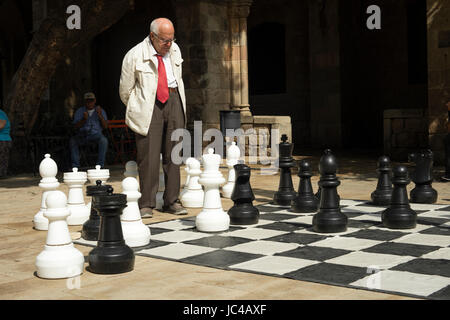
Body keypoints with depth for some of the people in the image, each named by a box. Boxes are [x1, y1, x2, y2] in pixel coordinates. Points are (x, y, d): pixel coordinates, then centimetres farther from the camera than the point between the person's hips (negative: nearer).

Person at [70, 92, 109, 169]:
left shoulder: (101, 111, 11)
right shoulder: (79, 111, 11)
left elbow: (105, 126, 0)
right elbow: (76, 126, 1)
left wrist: (100, 116, -16)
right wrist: (84, 119, -16)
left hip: (96, 135, -1)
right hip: (82, 135, 1)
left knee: (104, 140, -33)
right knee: (73, 140, -28)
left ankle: (100, 165, -28)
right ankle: (75, 166, -25)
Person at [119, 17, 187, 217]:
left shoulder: (174, 50, 9)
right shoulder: (135, 55, -6)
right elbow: (125, 90, 3)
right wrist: (137, 110, 9)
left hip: (173, 100, 5)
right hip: (148, 104, -4)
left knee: (173, 154, 5)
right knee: (148, 155, -8)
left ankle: (172, 201, 11)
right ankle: (146, 204, -1)